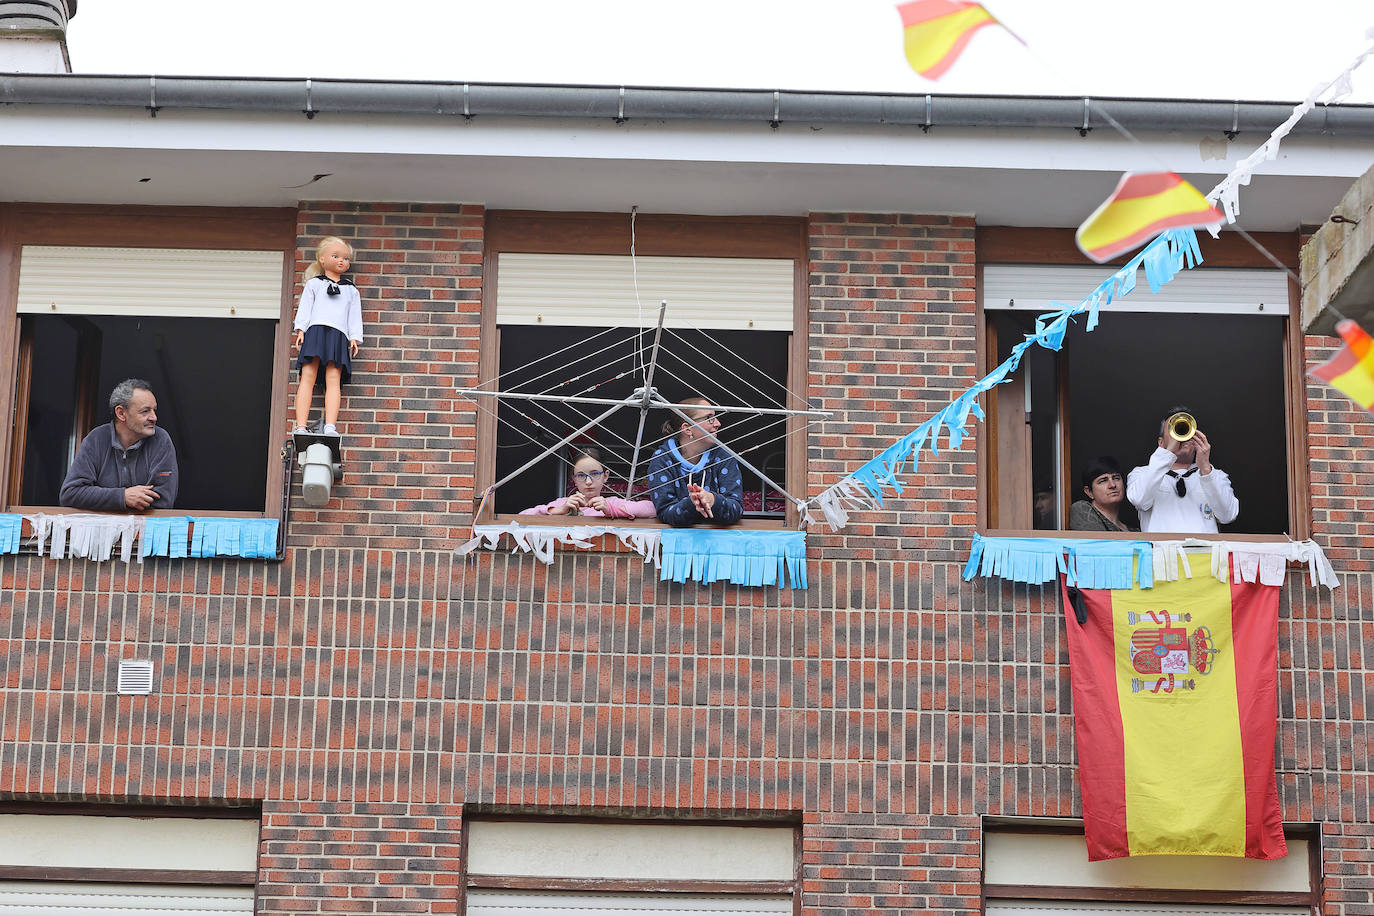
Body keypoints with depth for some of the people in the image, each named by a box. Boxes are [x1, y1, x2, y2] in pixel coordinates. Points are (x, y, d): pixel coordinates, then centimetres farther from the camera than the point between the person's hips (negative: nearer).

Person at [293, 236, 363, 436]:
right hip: (315, 330, -1)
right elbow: (305, 306, 11)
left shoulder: (351, 290, 25)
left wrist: (354, 338, 5)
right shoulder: (314, 283, 19)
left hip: (339, 335, 1)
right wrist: (300, 329, -2)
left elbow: (355, 315, 19)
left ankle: (330, 427, -21)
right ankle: (300, 426, -17)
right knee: (308, 376, -11)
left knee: (333, 379, -12)